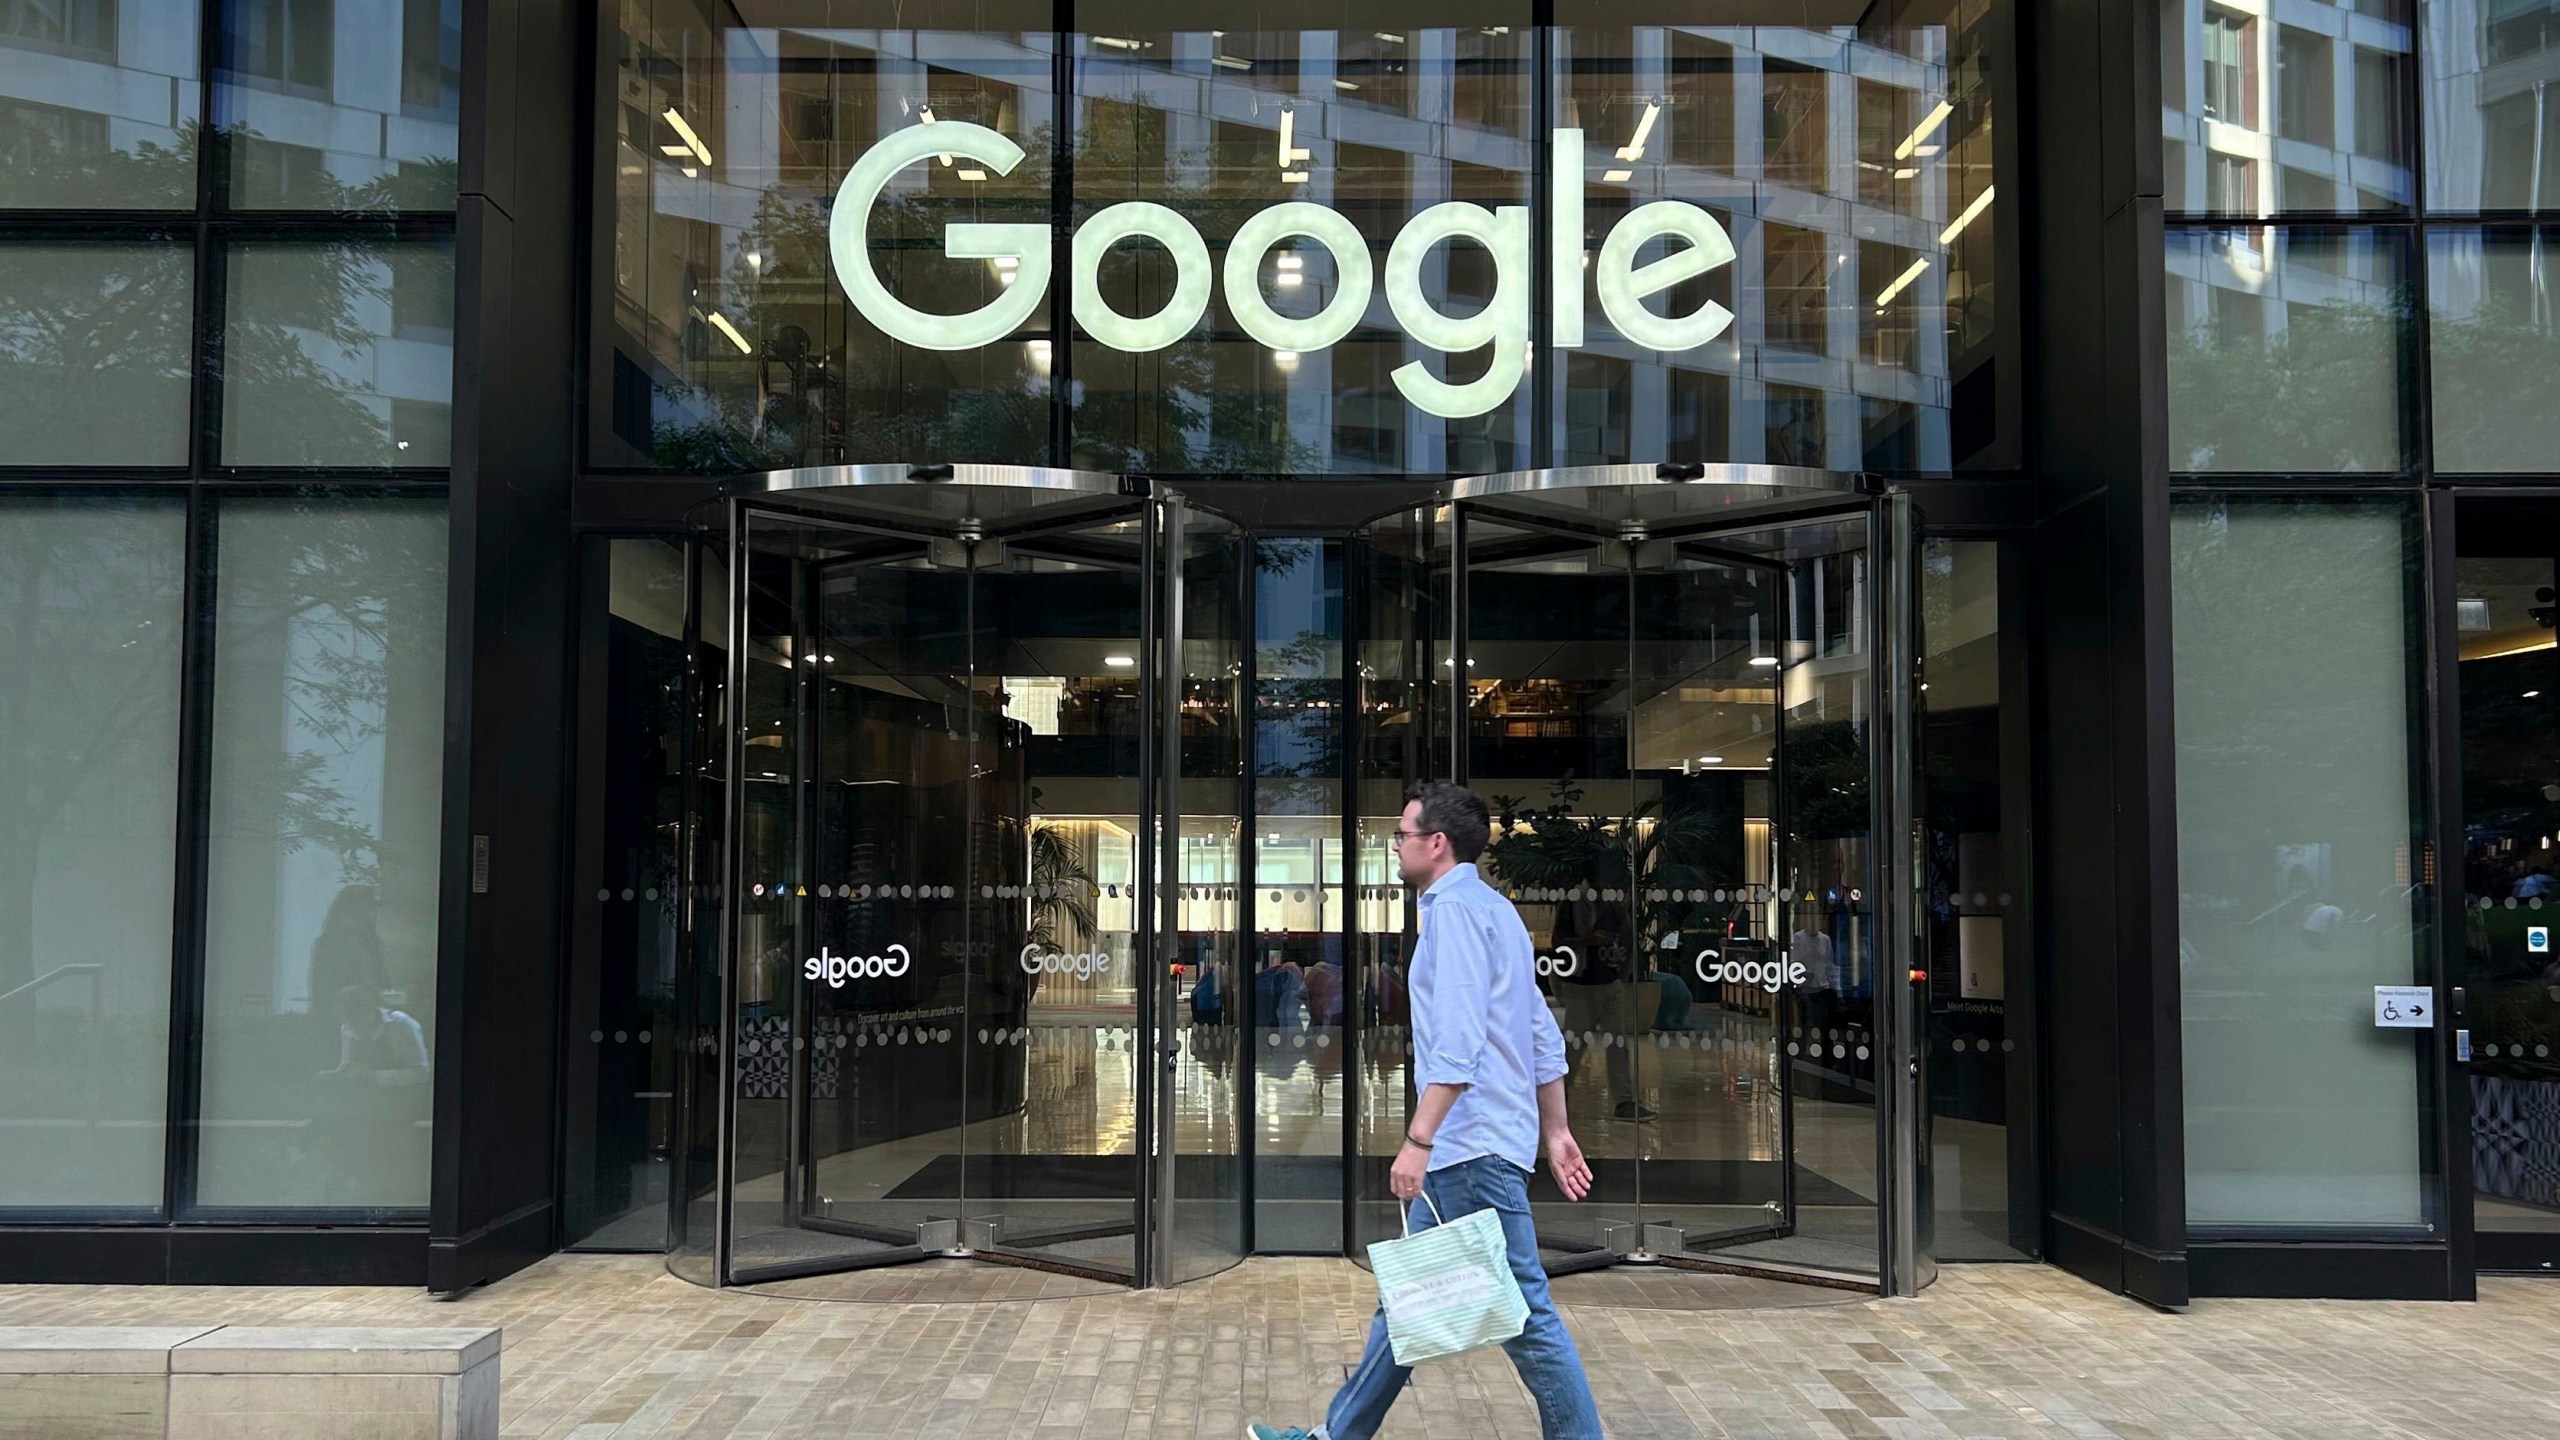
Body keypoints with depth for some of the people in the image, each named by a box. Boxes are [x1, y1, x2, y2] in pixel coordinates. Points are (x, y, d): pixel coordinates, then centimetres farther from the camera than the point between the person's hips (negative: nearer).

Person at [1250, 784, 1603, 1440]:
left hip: (1471, 1148, -11)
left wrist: (1419, 1138, -25)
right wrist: (1556, 1131, 22)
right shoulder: (1494, 909, 18)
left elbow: (1457, 1041, -23)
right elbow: (1544, 1036, 19)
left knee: (1522, 1310, -5)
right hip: (1467, 1148, 11)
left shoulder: (1454, 908, -12)